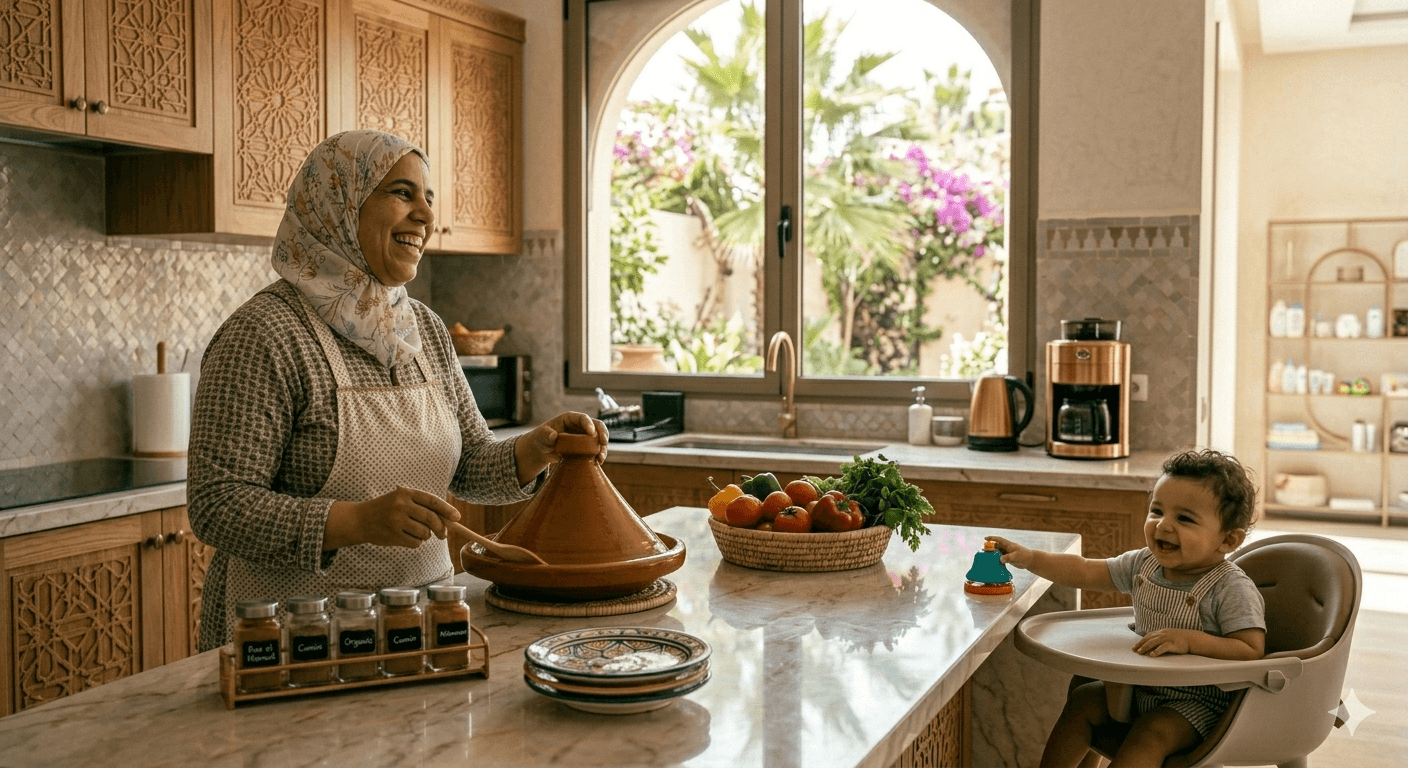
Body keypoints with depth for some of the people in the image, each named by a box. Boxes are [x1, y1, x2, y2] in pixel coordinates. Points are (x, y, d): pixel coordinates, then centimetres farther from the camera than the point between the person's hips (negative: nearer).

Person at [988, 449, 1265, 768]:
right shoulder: (1144, 564, -1)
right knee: (1082, 700, 2)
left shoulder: (1232, 589, -21)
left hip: (1198, 701, -7)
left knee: (1150, 733, -29)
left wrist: (1190, 640, -36)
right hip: (1139, 686, 7)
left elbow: (1251, 651, -25)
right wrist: (1030, 558, -6)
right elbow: (1086, 572, 5)